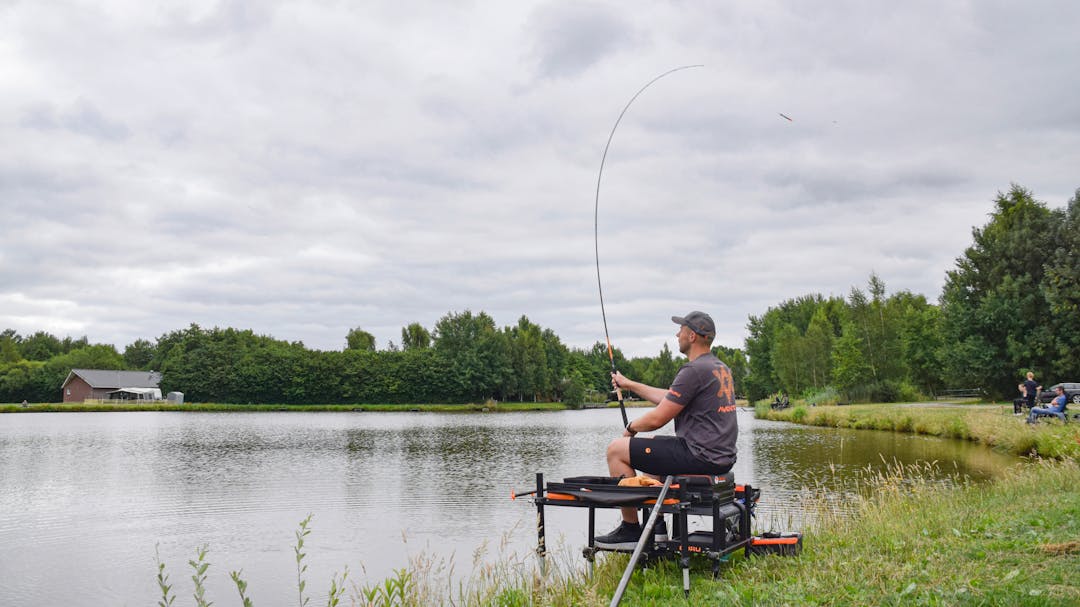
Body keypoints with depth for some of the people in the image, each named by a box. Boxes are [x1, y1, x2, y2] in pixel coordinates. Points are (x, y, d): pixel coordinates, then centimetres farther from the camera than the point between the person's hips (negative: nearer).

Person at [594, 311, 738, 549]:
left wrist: (632, 427, 6)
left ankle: (631, 529, 4)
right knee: (651, 447, 34)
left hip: (701, 456, -10)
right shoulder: (720, 368, 15)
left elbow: (657, 419, -15)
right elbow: (670, 399, 25)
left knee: (616, 450, -3)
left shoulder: (694, 371, -17)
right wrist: (630, 385, 30)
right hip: (721, 456, 10)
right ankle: (656, 525, 30)